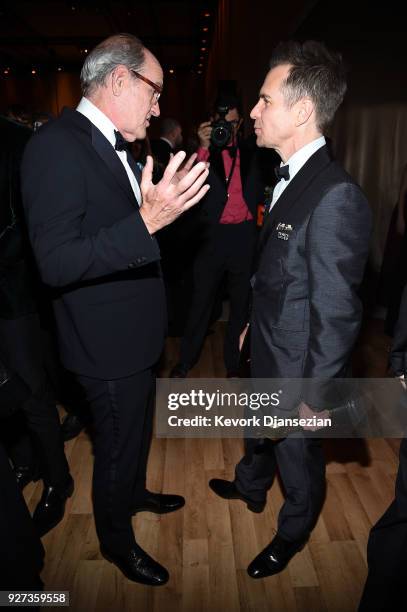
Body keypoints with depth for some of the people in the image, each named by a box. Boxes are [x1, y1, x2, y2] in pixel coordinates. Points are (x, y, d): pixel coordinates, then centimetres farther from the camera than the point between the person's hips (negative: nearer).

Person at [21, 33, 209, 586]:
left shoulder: (116, 146, 6)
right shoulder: (57, 145, -22)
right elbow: (56, 263, -30)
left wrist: (170, 200, 7)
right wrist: (148, 220, -38)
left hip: (134, 330, 9)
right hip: (108, 341, -9)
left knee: (137, 430, 28)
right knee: (119, 444, 13)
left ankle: (134, 493, 55)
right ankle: (117, 541, 40)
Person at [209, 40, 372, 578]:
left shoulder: (336, 196, -28)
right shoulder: (291, 177, 1)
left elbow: (337, 312, -26)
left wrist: (315, 395, -18)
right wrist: (254, 322, 16)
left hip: (294, 367, -8)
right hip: (266, 351, 8)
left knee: (297, 454, 18)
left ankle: (294, 532, 47)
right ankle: (250, 488, 60)